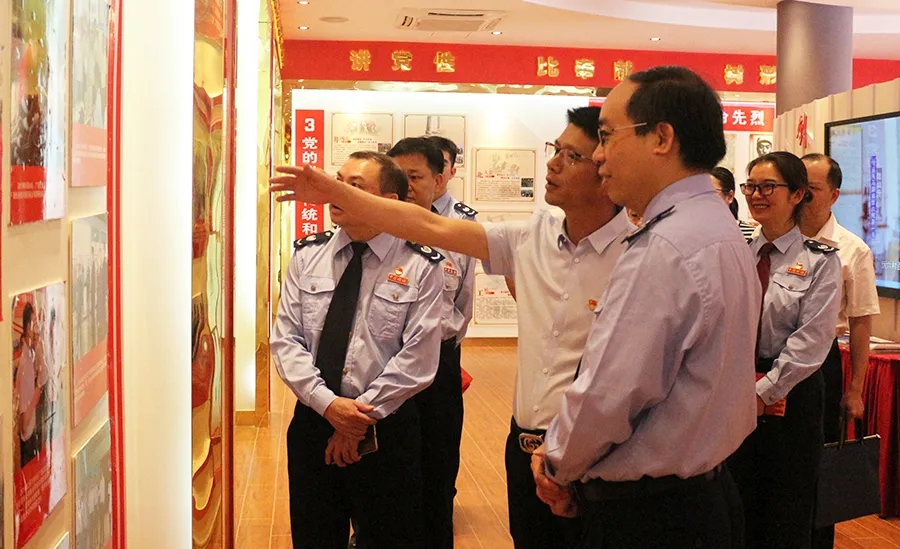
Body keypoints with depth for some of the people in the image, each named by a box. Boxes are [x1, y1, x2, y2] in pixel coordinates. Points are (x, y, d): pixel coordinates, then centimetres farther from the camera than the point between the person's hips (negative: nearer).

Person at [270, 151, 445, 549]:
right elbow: (286, 339, -1)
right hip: (312, 420, 3)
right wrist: (327, 402, -14)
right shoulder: (307, 257, 3)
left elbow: (418, 358, -12)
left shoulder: (420, 268, -7)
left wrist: (362, 415, -14)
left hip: (385, 430, -3)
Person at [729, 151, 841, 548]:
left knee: (787, 516, 8)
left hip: (789, 395, -4)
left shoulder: (820, 262, -6)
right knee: (740, 511, 13)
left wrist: (763, 392, -15)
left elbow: (811, 341, -13)